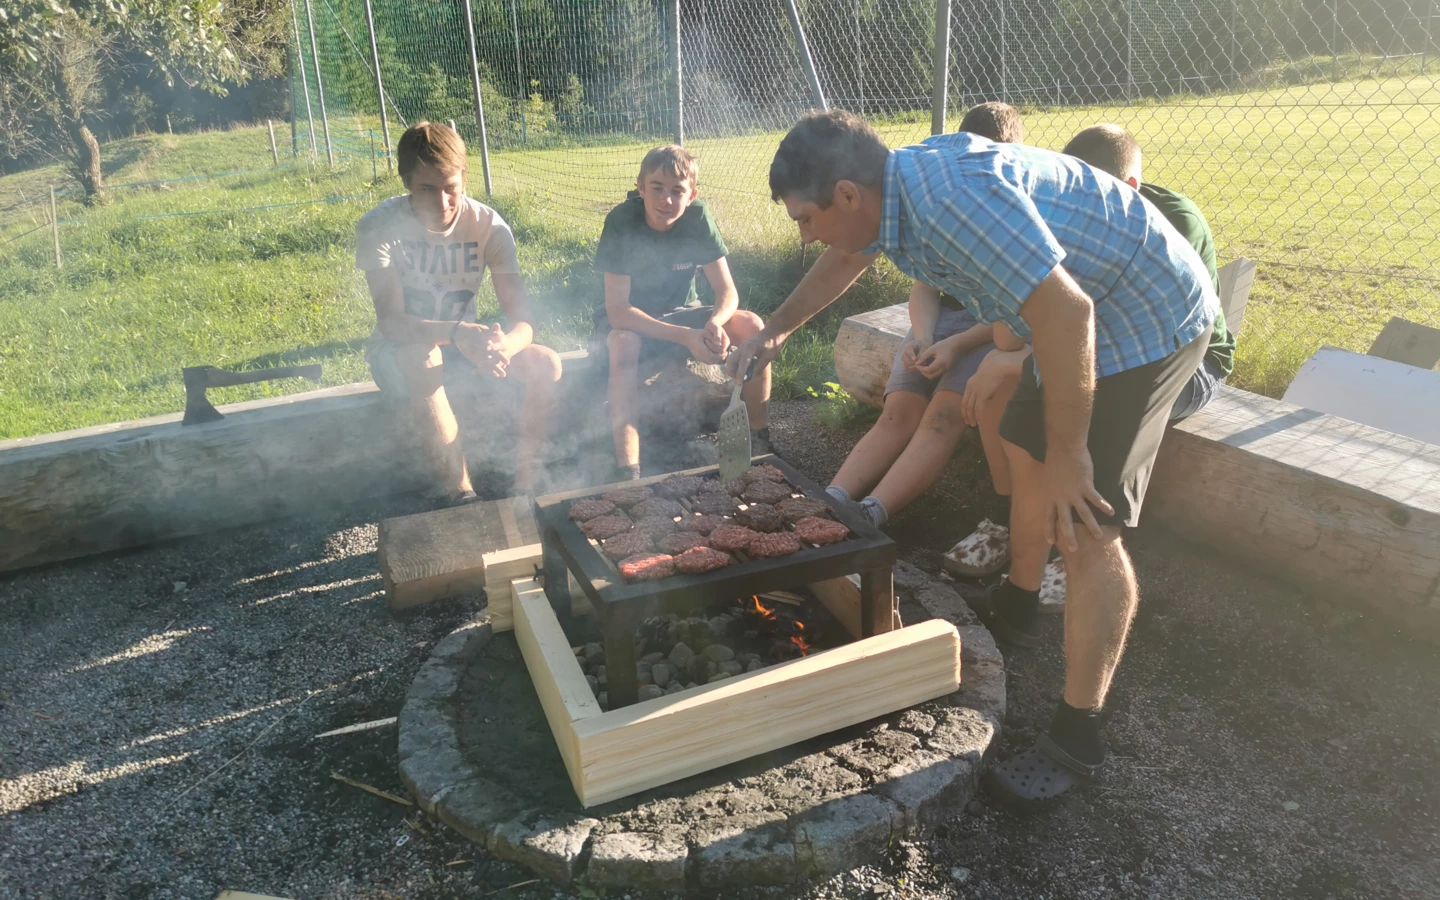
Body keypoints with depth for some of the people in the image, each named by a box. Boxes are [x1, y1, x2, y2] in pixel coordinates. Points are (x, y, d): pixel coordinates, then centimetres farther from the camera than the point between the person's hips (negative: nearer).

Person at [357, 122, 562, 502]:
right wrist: (455, 332, -50)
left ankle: (526, 480, -9)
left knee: (547, 363, -22)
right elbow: (389, 320, -30)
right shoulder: (379, 227, -20)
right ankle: (459, 490, -27)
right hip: (399, 353, -2)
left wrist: (501, 346, -45)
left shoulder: (489, 225, -15)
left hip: (464, 345, 3)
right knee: (422, 358, -38)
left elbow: (523, 319, -20)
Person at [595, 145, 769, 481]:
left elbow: (727, 292, -14)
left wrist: (714, 323, -38)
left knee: (753, 325, -20)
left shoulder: (698, 217, -16)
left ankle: (759, 437, -6)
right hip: (630, 320, -3)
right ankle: (627, 470, -38)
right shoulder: (621, 221, -24)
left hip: (680, 313, 3)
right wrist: (685, 337, -38)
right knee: (623, 344, -38)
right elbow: (617, 310, -28)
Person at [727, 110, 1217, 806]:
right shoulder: (894, 188, 0)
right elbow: (839, 264, 21)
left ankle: (1077, 740, 0)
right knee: (1025, 456, 20)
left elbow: (1065, 313, -34)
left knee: (1084, 531, -11)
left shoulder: (950, 199, -32)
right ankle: (1018, 605, 43)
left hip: (1145, 317, -10)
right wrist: (773, 332, 27)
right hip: (1086, 313, 10)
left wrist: (1068, 453, -26)